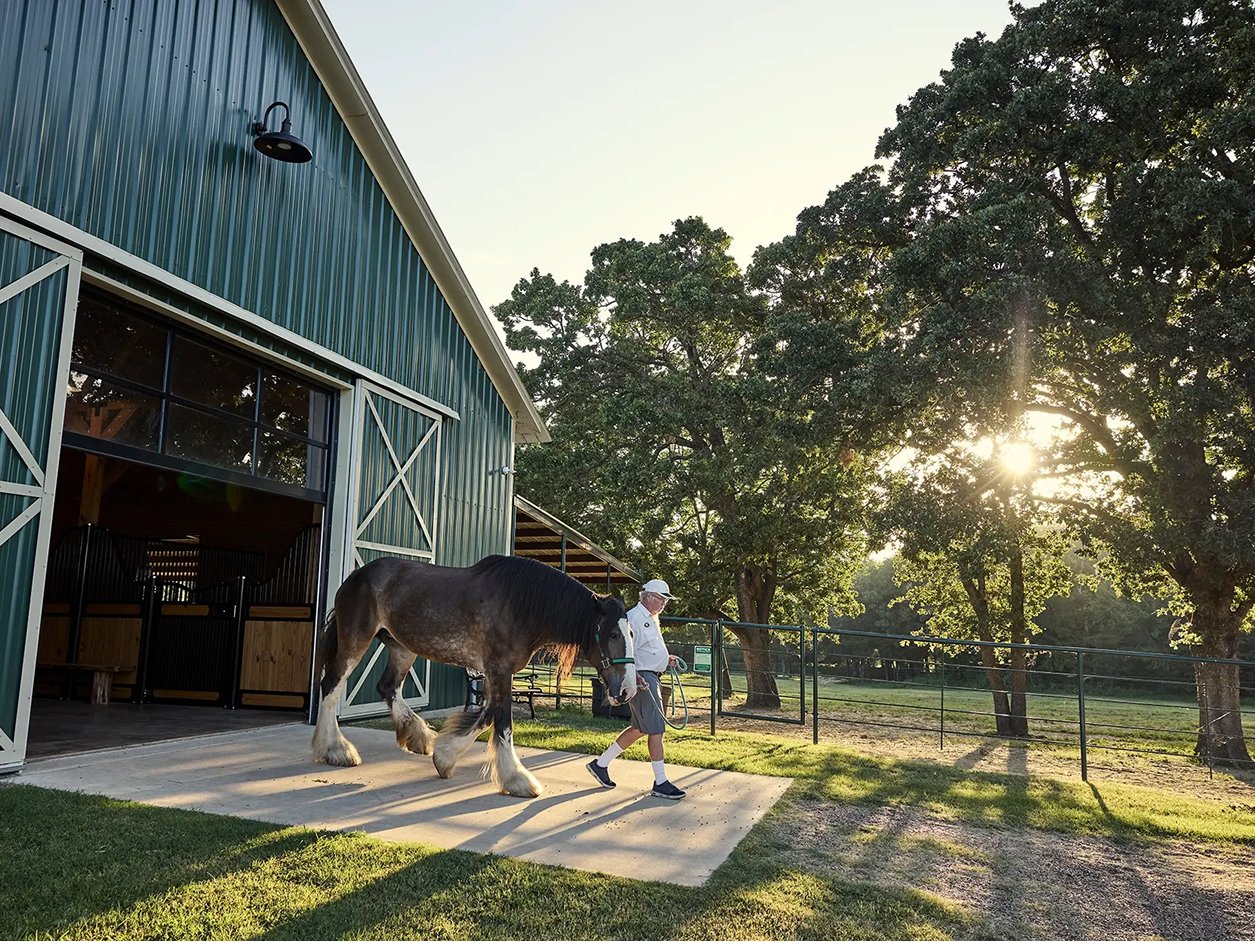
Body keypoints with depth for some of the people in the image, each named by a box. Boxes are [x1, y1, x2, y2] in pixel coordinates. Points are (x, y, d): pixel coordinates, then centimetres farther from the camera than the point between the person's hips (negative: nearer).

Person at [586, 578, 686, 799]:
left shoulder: (650, 619, 19)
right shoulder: (634, 618, -14)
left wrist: (665, 659, 17)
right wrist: (634, 677, -30)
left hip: (650, 677, 11)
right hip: (641, 678, -11)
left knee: (639, 729, 15)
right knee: (656, 728, -6)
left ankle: (600, 764, 23)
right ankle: (660, 783, 3)